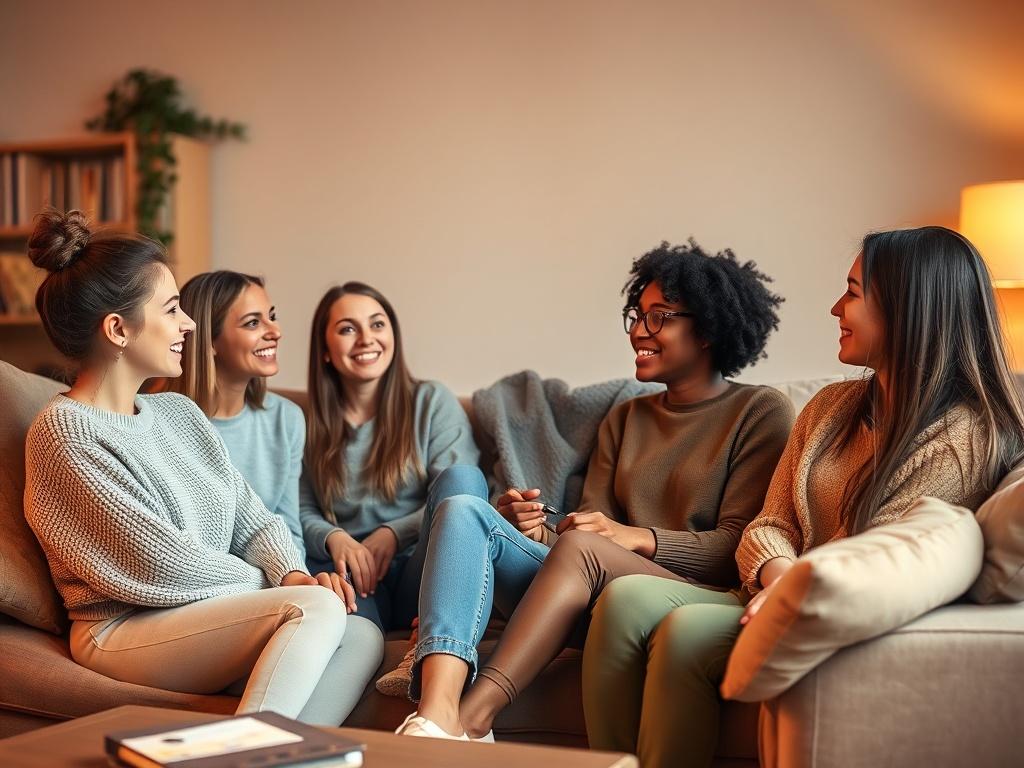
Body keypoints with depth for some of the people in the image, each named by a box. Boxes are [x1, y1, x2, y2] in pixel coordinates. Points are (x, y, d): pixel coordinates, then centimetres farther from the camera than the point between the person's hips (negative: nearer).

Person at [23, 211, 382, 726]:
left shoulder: (179, 412, 16)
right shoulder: (64, 432, -9)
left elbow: (254, 522, 14)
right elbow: (160, 565, -15)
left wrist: (292, 574, -8)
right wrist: (277, 587, -3)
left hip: (216, 625, 7)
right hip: (123, 634, -7)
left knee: (362, 637, -21)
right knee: (316, 607, -28)